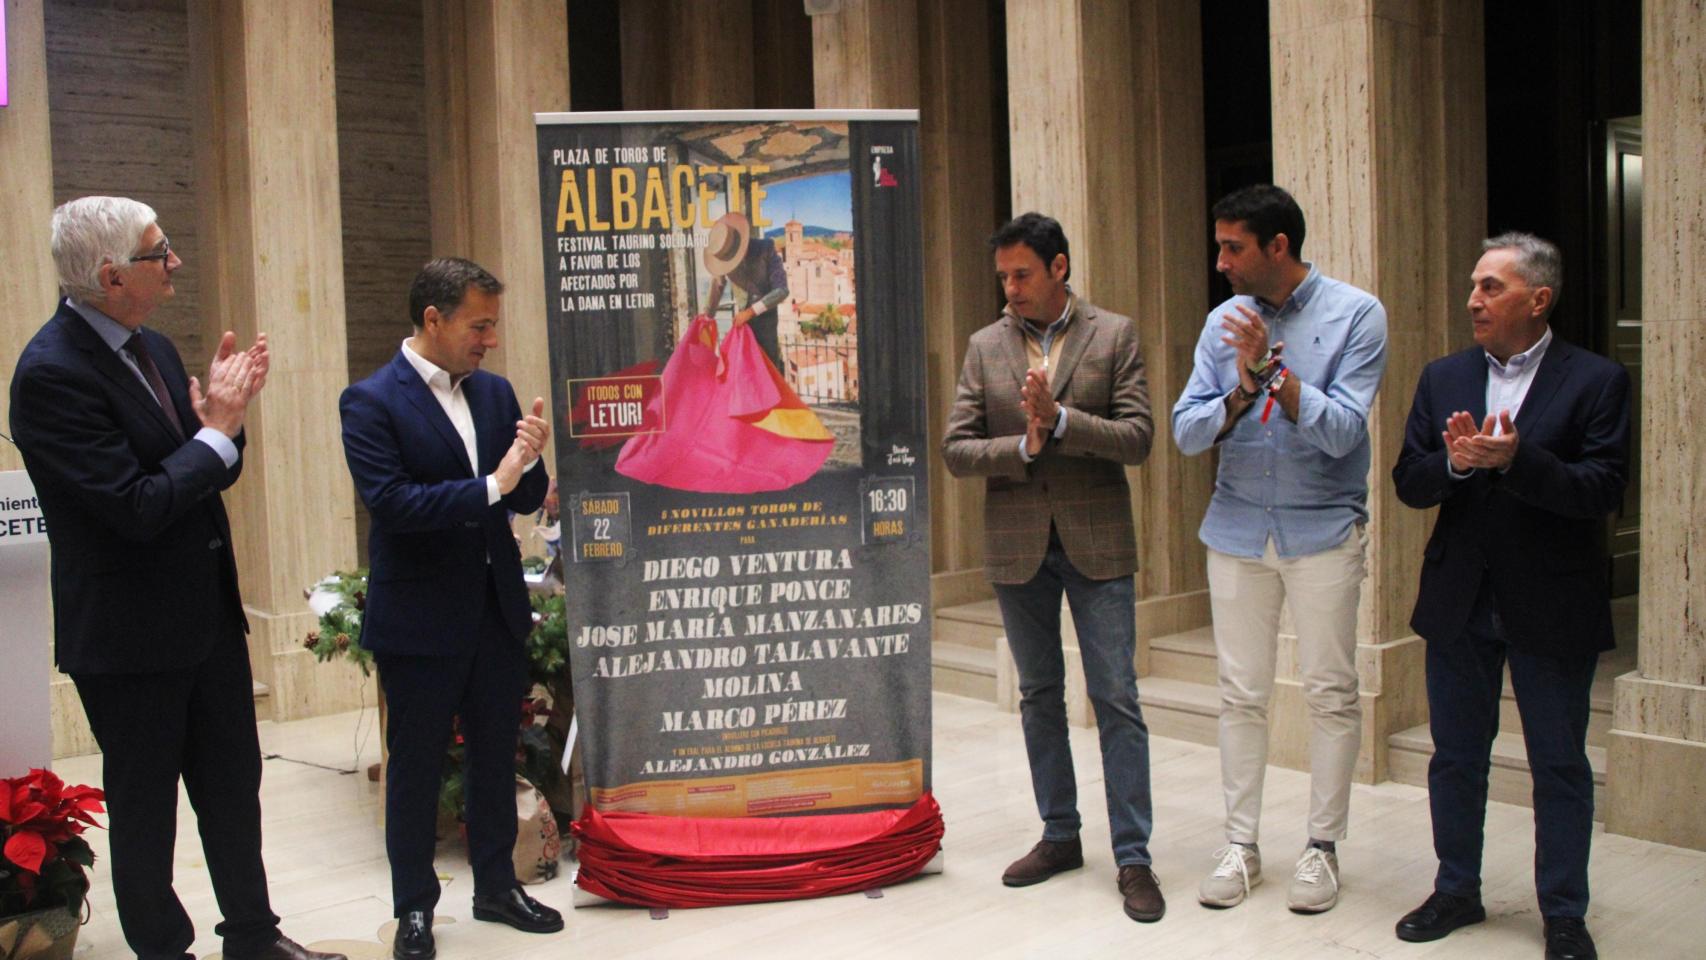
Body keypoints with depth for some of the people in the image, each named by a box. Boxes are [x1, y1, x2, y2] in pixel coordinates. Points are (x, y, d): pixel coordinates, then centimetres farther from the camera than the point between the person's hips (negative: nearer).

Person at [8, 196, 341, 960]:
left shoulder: (151, 348, 5)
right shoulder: (52, 371, -21)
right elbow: (138, 508, -26)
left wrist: (225, 411, -9)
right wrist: (219, 426, -18)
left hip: (208, 612, 8)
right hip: (129, 632, -8)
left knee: (234, 783, 18)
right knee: (145, 806, 10)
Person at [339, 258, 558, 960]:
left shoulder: (495, 393, 6)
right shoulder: (372, 402, -12)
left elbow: (525, 501, 7)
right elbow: (392, 503, -23)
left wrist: (529, 460, -14)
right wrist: (491, 485, -24)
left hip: (497, 608, 6)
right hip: (420, 619, -6)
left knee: (495, 754, 16)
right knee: (416, 765, 8)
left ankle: (496, 886, 32)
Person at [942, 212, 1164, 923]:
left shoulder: (1114, 335, -1)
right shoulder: (986, 346, 5)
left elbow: (1138, 438, -9)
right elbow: (956, 449, 0)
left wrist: (1059, 418, -20)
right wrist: (1023, 446, -15)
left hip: (1096, 542, -3)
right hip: (1017, 545, 3)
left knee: (1116, 698, -3)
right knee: (1039, 696, 12)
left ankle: (1133, 857, 5)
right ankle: (1060, 835, 26)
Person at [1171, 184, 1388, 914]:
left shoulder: (1356, 315, -7)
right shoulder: (1224, 322, 4)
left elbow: (1341, 431, -15)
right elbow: (1186, 432, -1)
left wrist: (1274, 369, -23)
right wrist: (1242, 394, -18)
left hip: (1323, 530, -3)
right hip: (1238, 528, 3)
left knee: (1330, 692, 3)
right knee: (1241, 693, 7)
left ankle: (1322, 845, 16)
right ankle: (1240, 843, 17)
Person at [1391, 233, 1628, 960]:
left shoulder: (1595, 381, -6)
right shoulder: (1443, 378, 5)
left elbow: (1603, 490, -15)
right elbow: (1408, 483, 2)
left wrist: (1514, 458, -27)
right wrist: (1455, 463, -19)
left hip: (1552, 607, -4)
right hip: (1459, 602, 4)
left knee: (1560, 763, 7)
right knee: (1456, 756, 14)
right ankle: (1457, 890, 29)